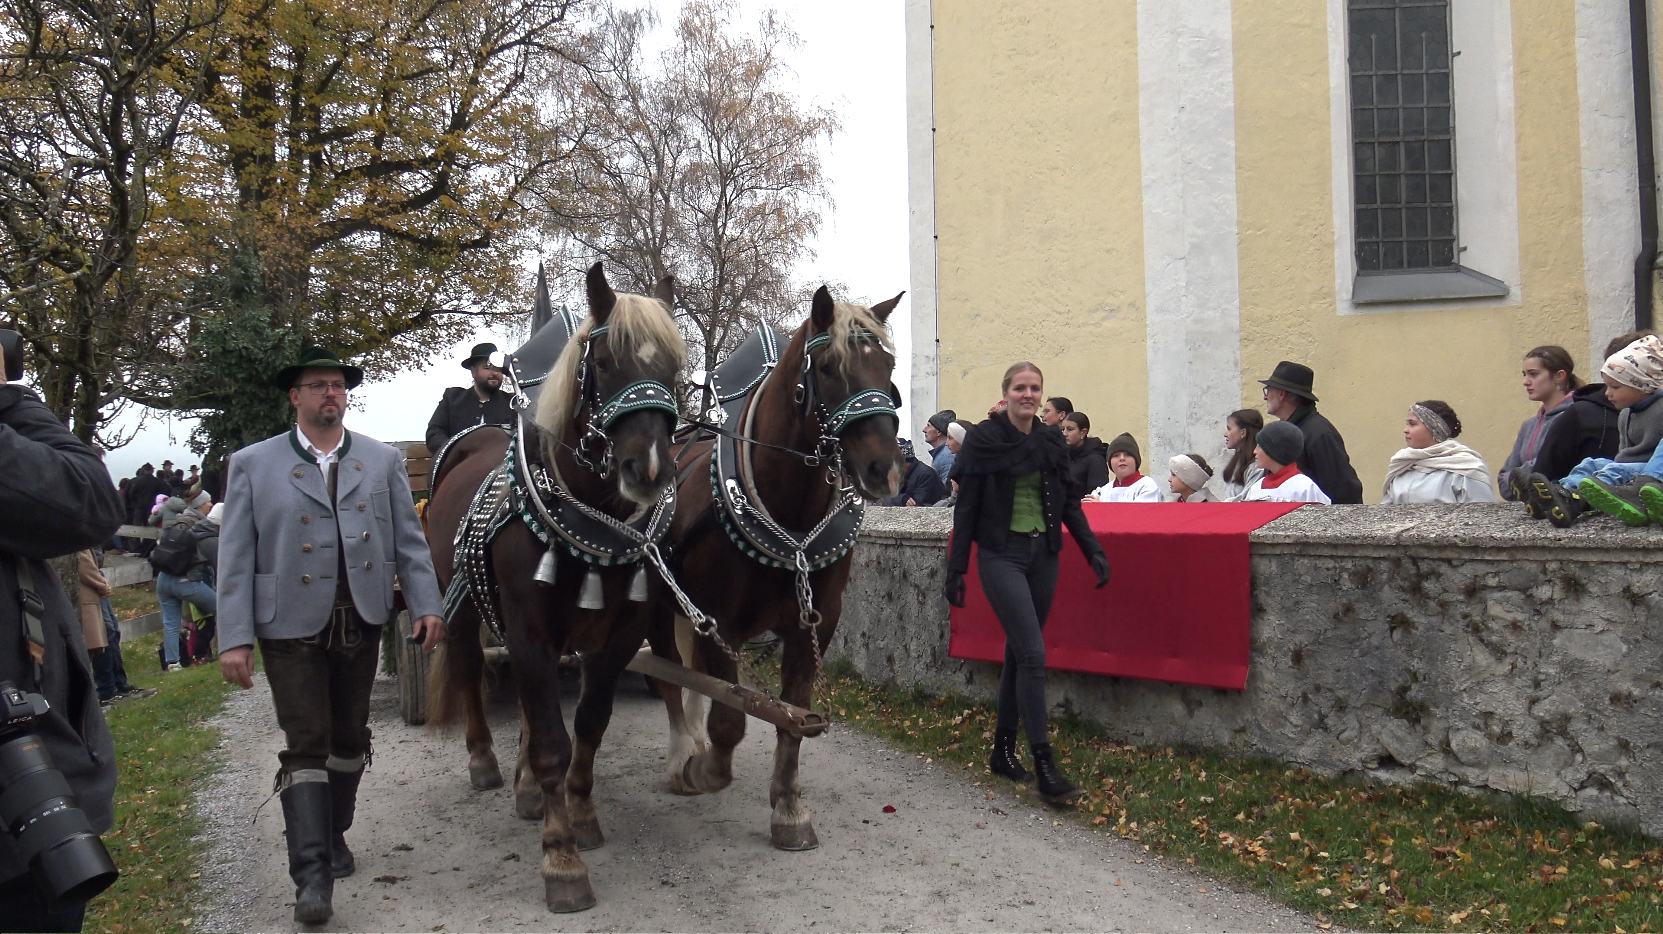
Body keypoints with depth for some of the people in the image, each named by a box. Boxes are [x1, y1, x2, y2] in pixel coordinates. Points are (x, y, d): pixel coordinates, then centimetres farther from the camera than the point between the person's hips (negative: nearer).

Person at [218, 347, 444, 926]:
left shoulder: (383, 460, 8)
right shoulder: (253, 465, 1)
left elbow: (409, 540, 7)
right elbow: (235, 557, -2)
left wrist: (425, 605, -3)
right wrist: (234, 638, -8)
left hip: (362, 624, 3)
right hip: (292, 625, -3)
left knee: (350, 738, 14)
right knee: (305, 744, -4)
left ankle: (334, 835, 34)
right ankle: (311, 874, 0)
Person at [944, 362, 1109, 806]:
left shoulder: (1051, 440, 8)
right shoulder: (983, 439, -5)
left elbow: (1068, 502, 13)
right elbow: (966, 507, -4)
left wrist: (1093, 549, 2)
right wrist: (956, 568, -6)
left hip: (1042, 554, 5)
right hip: (1001, 554, -5)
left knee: (1018, 653, 12)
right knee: (1033, 654, -13)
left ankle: (1003, 750, 24)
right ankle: (1045, 766, -9)